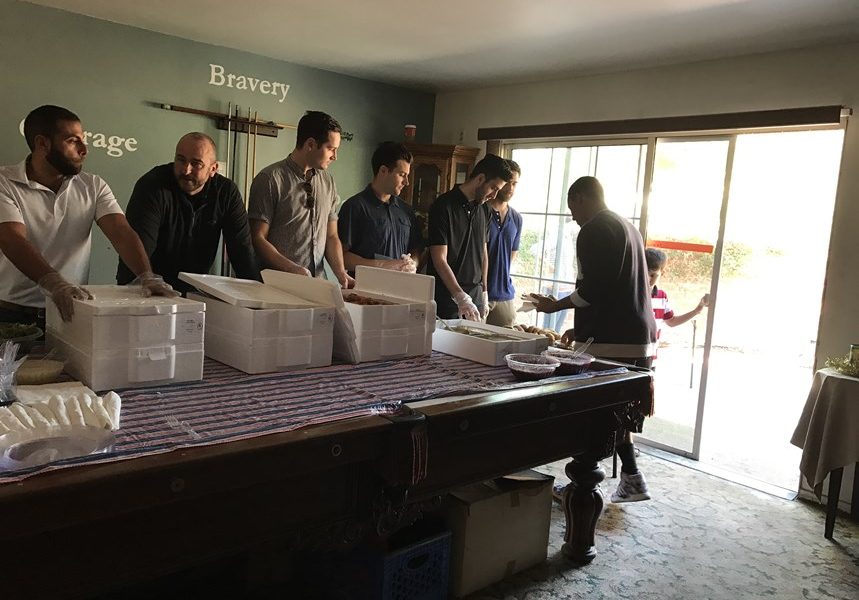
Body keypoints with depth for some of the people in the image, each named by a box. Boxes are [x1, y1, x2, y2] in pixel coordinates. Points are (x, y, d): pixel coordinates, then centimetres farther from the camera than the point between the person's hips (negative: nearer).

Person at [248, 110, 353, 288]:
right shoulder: (270, 179, -4)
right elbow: (258, 238, -6)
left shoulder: (328, 182, 13)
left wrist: (340, 272, -1)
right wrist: (294, 270, -18)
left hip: (317, 283, 4)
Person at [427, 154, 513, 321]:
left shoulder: (482, 212, 12)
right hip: (446, 300, -6)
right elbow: (439, 260, -16)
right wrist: (462, 298, -21)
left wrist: (484, 293, 13)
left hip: (474, 296, 6)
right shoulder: (444, 206, -11)